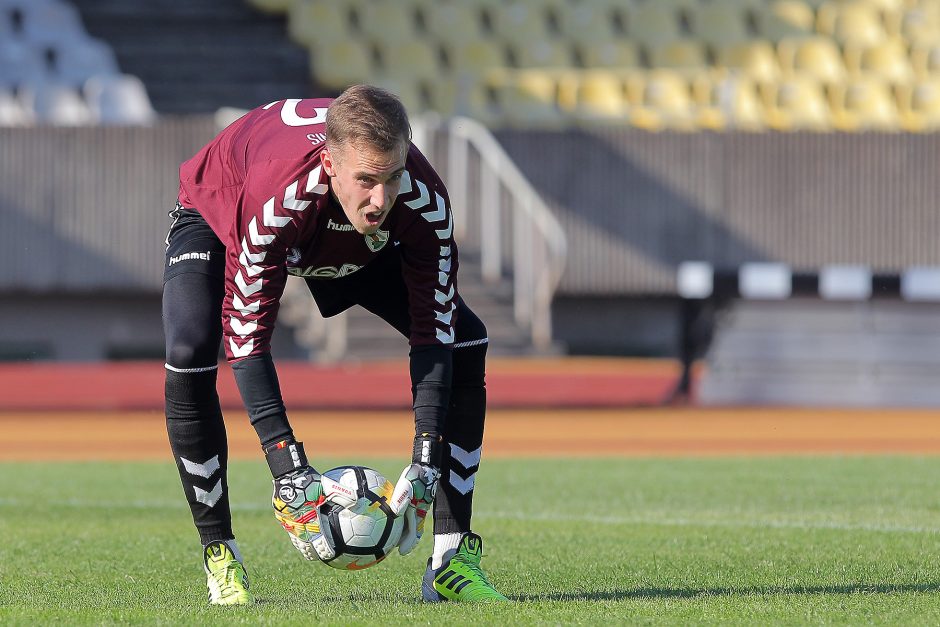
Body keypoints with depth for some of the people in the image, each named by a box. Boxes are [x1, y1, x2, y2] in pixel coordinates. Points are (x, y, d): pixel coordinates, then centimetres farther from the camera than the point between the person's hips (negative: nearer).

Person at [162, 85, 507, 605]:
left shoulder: (424, 200, -36)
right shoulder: (275, 197, -47)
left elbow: (433, 328, -28)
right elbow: (246, 336, -41)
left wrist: (425, 462, -37)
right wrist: (287, 470, -47)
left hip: (354, 245, 4)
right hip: (217, 219, -4)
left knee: (464, 343, -9)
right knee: (189, 357, -30)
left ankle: (453, 559, -4)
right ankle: (220, 557, -13)